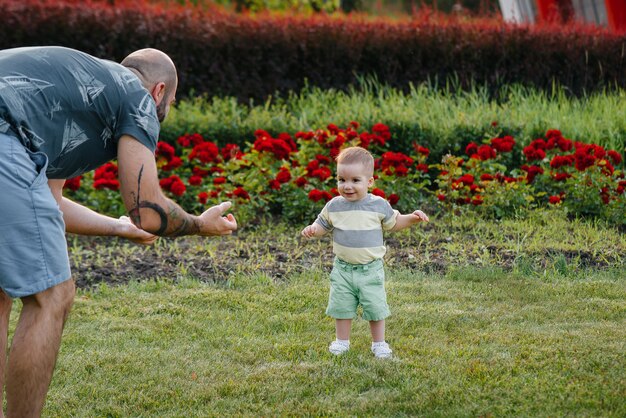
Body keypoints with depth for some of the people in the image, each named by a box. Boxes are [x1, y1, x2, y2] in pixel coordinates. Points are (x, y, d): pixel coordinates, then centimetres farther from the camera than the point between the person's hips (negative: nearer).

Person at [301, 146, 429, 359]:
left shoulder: (379, 205, -8)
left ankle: (379, 343, 20)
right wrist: (312, 230, -13)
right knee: (341, 306, 9)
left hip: (370, 268, -1)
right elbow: (323, 224, 9)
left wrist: (412, 218, -7)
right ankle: (342, 341, 25)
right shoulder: (334, 206, -5)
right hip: (343, 268, 2)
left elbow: (394, 223, 8)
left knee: (375, 307, 4)